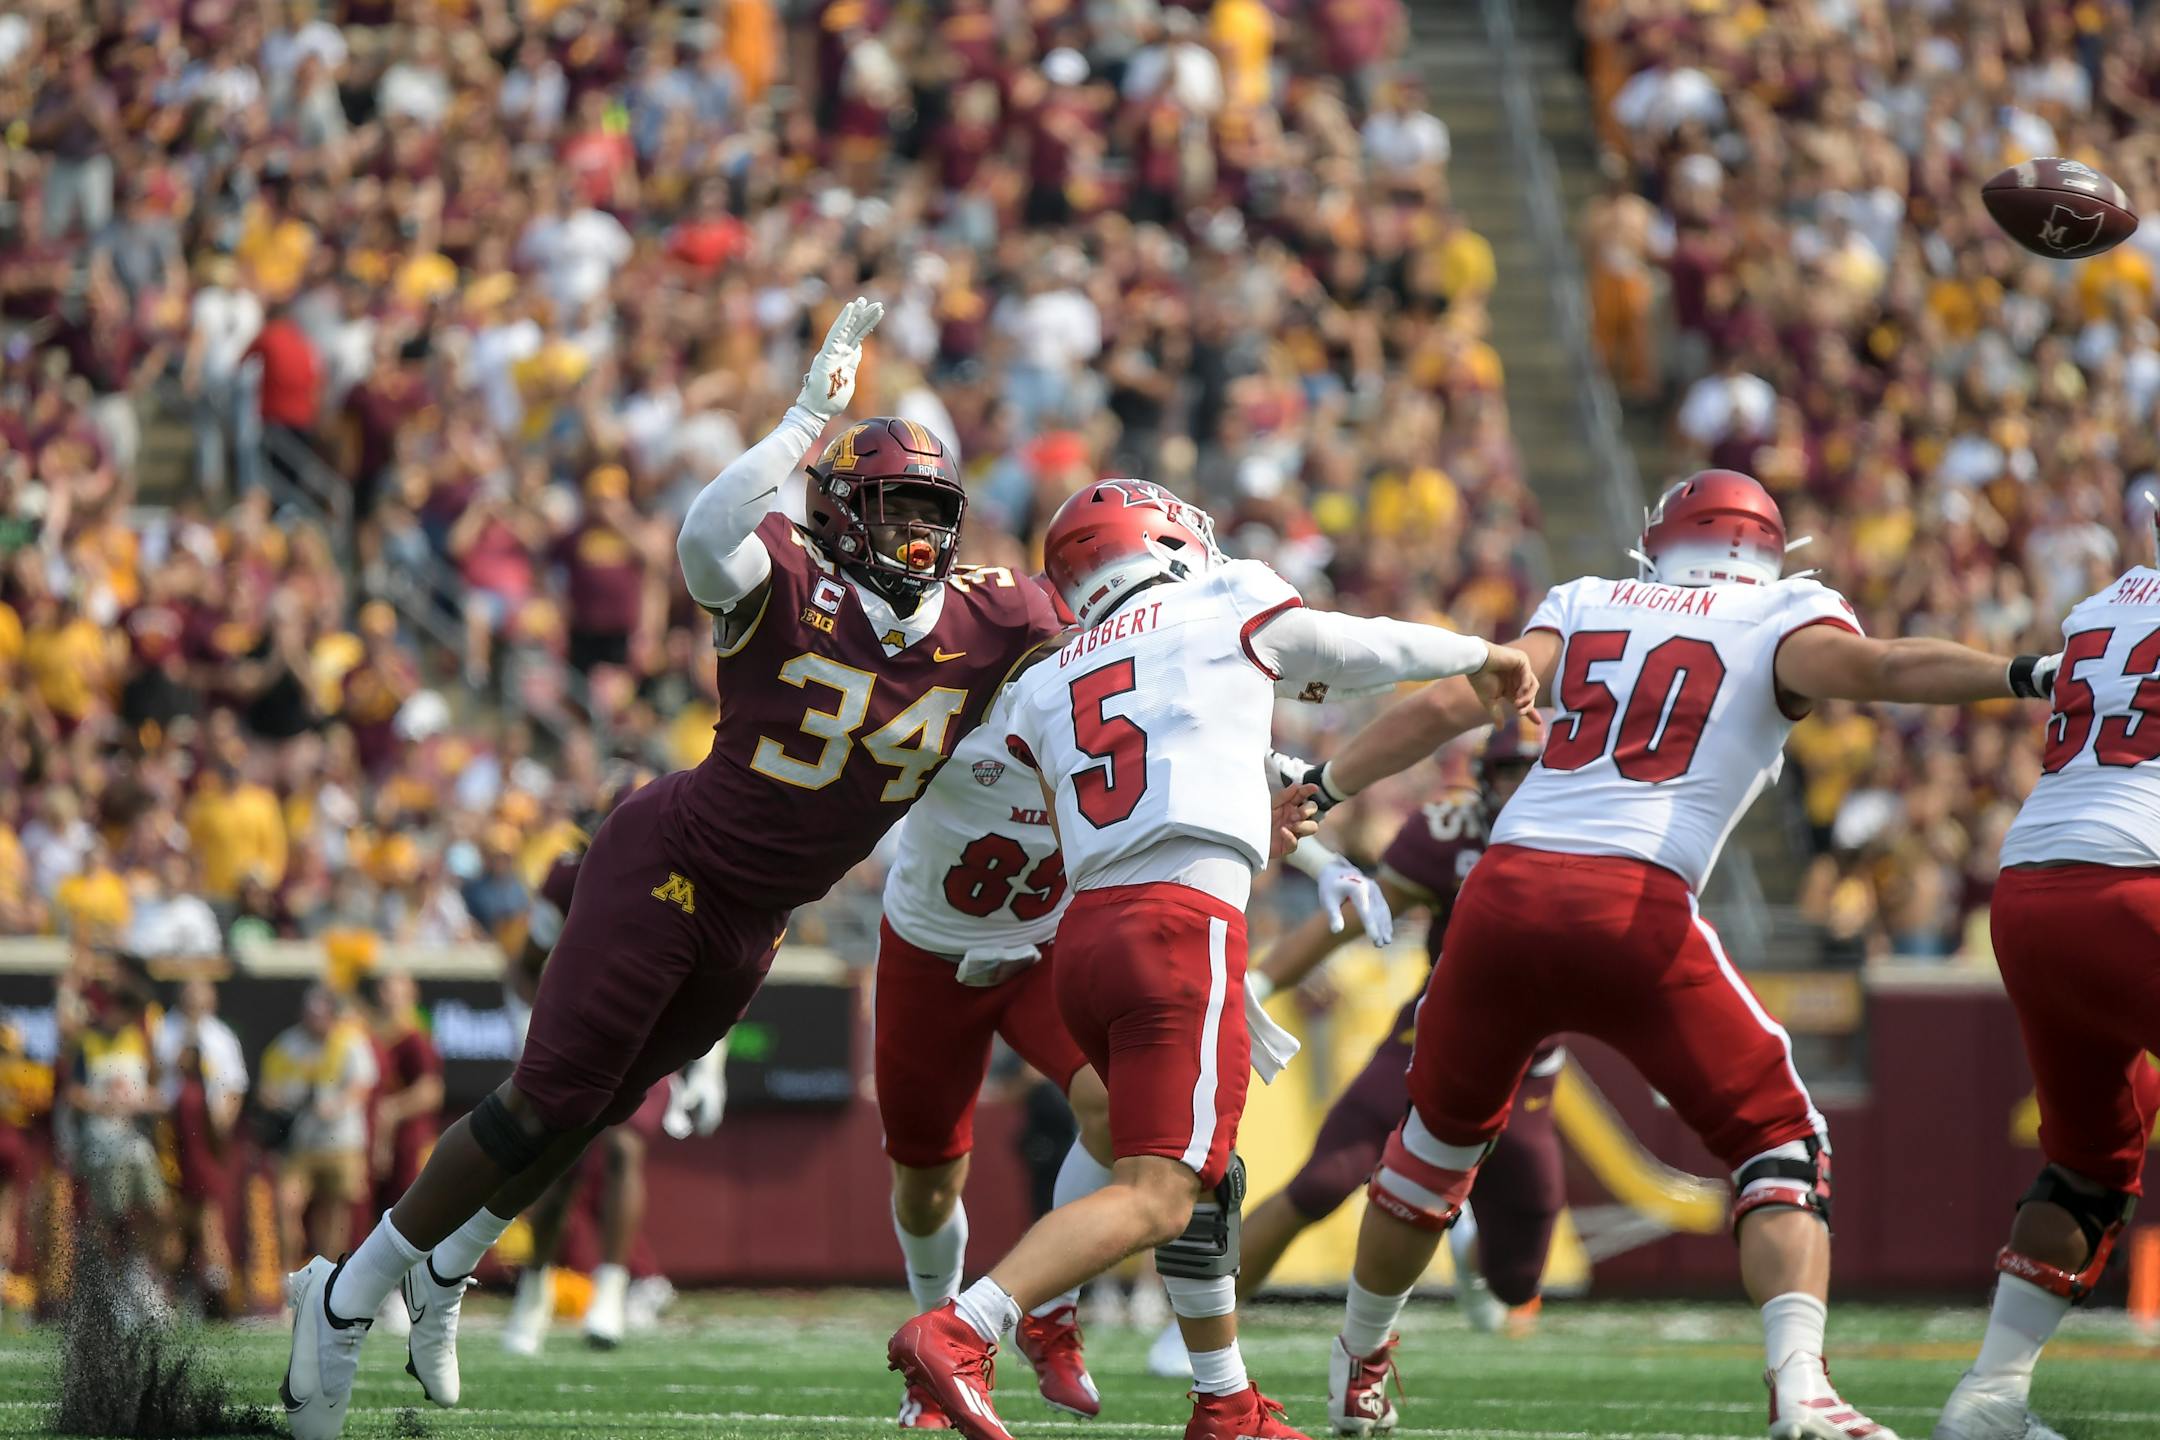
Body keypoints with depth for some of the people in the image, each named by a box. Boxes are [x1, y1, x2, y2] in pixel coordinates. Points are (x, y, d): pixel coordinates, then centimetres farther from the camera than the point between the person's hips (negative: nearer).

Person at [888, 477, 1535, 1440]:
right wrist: (1480, 657, 43)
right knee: (1155, 1197, -13)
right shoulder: (1226, 608, 10)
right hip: (1183, 926, -7)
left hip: (1084, 935, 7)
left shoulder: (1045, 691, 21)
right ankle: (958, 1332, -29)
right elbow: (1362, 651, 25)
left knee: (1206, 1177, 22)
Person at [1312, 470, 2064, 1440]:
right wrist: (2028, 675, -15)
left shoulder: (1584, 607, 22)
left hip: (1507, 891, 4)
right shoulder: (1782, 621, 12)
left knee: (1443, 1135, 27)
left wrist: (1320, 789, 18)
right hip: (1636, 911, -4)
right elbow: (1873, 669, -10)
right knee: (1778, 1146, 8)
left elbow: (1448, 705, 12)